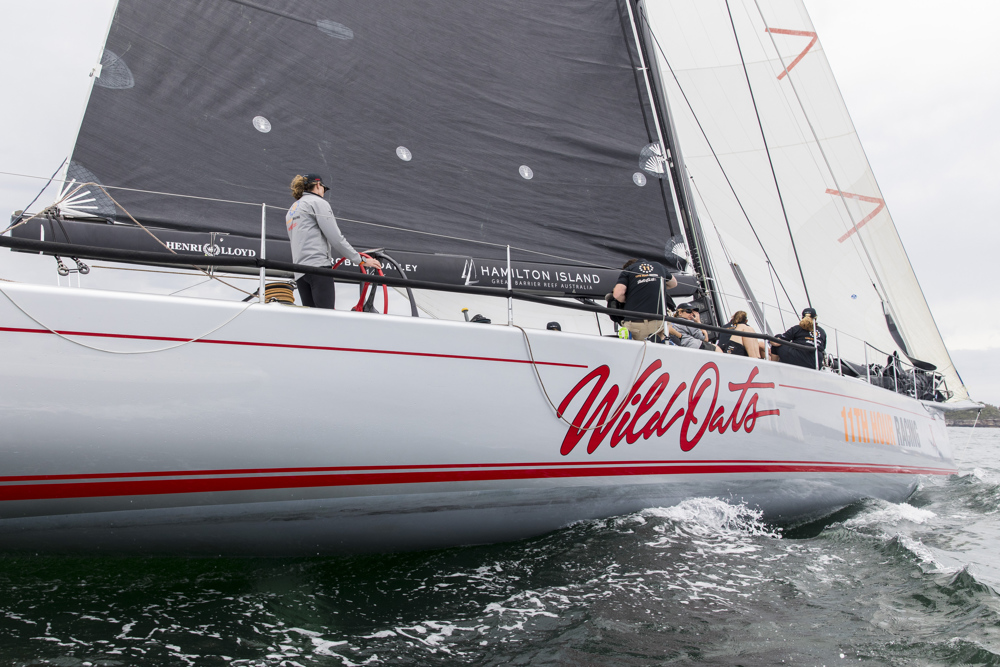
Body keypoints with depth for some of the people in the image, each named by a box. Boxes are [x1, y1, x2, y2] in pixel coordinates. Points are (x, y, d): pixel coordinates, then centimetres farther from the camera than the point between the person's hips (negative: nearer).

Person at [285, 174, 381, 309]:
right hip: (318, 265, -9)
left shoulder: (291, 211, 30)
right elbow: (336, 238, -6)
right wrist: (361, 260, -2)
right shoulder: (318, 202, 3)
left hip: (299, 272, 9)